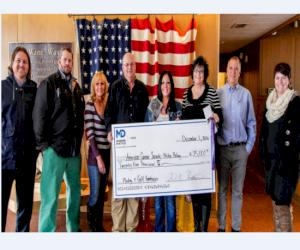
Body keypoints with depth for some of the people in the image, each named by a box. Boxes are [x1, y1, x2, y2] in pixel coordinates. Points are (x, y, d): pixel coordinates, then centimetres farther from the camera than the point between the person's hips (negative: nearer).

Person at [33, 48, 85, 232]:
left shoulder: (76, 86, 16)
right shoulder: (49, 83, -2)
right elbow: (39, 115, -8)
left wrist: (79, 140, 11)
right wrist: (43, 144, -11)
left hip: (74, 148, 6)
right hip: (55, 147, -6)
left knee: (75, 191, 14)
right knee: (50, 195, -3)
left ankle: (74, 229, 29)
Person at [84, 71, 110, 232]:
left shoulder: (108, 104, 8)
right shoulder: (90, 105, -7)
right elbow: (89, 134, -11)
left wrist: (105, 155, 6)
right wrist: (98, 156, -14)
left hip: (107, 153, 5)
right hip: (95, 154, -5)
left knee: (102, 193, 14)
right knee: (95, 194, 0)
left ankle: (100, 225, 26)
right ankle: (91, 226, 17)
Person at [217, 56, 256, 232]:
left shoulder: (246, 94, 1)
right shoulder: (218, 93, 1)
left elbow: (252, 123, 5)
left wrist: (249, 146, 0)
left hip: (240, 149, 0)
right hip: (222, 148, 0)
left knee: (238, 190, 9)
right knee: (222, 189, 10)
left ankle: (236, 227, 22)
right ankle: (221, 226, 22)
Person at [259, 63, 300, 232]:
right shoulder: (271, 100, 10)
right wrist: (263, 152, 12)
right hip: (271, 157, 7)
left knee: (282, 202, -5)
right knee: (274, 197, 16)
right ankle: (277, 230, 31)